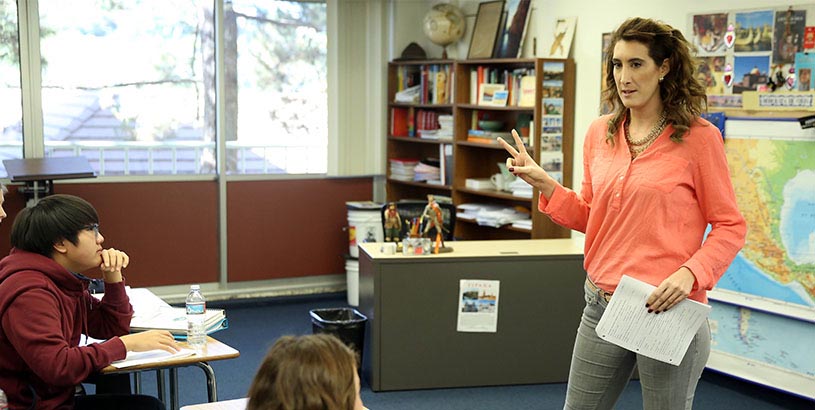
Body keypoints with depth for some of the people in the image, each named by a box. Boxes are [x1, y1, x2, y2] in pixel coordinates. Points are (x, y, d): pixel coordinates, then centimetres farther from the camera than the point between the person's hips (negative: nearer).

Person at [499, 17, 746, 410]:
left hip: (666, 309, -5)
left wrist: (689, 274, -20)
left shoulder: (698, 137, -9)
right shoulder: (600, 133, 6)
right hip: (603, 304, 5)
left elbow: (730, 227, -5)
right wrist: (544, 184, 1)